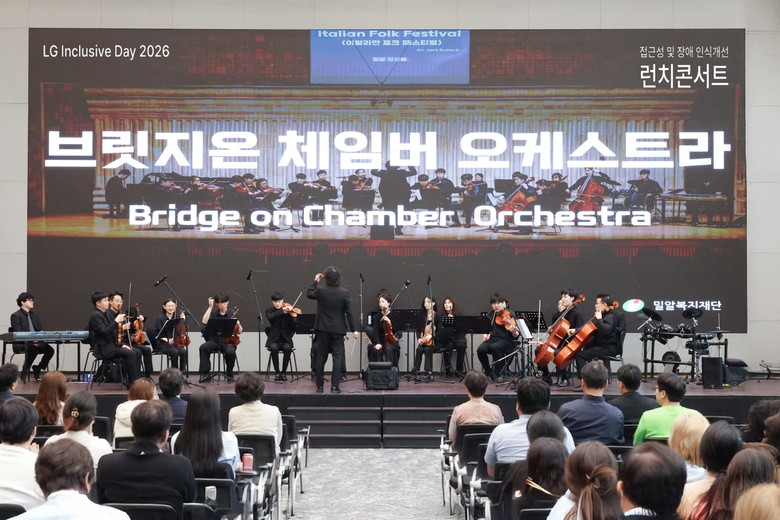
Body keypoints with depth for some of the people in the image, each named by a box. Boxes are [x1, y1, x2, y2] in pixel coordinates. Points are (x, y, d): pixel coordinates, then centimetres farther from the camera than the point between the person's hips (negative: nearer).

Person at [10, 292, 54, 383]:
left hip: (36, 342, 6)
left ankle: (37, 369, 0)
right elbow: (17, 334, -13)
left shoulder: (33, 315, 19)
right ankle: (25, 370, -14)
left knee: (50, 350, -20)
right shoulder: (16, 316, -3)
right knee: (33, 349, -36)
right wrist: (31, 339, -26)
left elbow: (41, 330, 16)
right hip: (21, 344, -6)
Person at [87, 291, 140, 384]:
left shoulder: (106, 314, 16)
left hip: (112, 345, 9)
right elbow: (104, 332, -24)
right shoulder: (95, 316, -13)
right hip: (103, 349, -9)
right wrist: (116, 321, -23)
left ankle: (134, 379, -4)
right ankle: (133, 382, -19)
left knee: (136, 352, -2)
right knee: (131, 354, -23)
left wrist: (121, 345, 10)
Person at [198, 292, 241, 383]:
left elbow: (239, 332, 8)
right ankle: (206, 374, -21)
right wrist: (210, 307, -7)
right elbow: (204, 321, -11)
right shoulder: (213, 313, 10)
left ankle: (229, 375, -9)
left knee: (230, 351, -34)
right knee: (203, 347, -29)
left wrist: (238, 324, -14)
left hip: (228, 342, -1)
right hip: (214, 340, 1)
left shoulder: (232, 315, 9)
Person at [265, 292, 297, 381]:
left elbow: (293, 326, -6)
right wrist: (282, 311, -27)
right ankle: (277, 372, -16)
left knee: (287, 348, -32)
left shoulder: (288, 310, 4)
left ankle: (284, 372, -15)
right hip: (274, 339, 0)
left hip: (285, 339, 0)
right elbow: (271, 317, -19)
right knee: (274, 348, -33)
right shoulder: (269, 310, 5)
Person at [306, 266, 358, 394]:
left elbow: (309, 294, 12)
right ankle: (334, 386, -2)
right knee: (337, 358, 3)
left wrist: (316, 281, 18)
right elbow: (349, 312, -8)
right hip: (338, 329, -1)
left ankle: (320, 386, 15)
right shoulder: (345, 292, -10)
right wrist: (353, 329, -2)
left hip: (323, 329, 1)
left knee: (321, 357, 11)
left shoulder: (320, 289, -10)